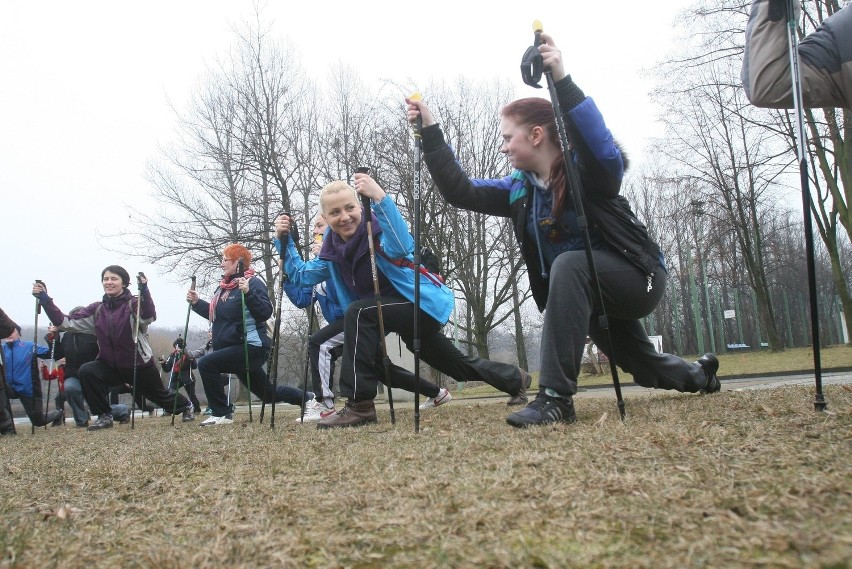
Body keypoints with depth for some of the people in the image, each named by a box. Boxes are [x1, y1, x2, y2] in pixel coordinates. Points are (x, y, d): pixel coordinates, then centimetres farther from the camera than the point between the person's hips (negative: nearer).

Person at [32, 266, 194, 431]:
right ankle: (105, 416, -9)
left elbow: (149, 317, -38)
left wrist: (144, 291, -53)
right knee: (87, 371, -25)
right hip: (111, 366, 3)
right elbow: (65, 322, -8)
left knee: (160, 395, 15)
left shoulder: (134, 304, -16)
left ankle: (185, 405, 50)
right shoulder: (97, 309, -2)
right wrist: (45, 299, -17)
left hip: (140, 366, -3)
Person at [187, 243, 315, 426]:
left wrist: (248, 293, -37)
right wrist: (197, 303, 11)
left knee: (206, 363, -22)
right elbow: (216, 314, 24)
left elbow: (266, 313, -24)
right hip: (236, 349, 9)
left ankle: (222, 413, -11)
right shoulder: (224, 286, 13)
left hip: (251, 347, -9)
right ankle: (307, 398, 33)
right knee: (267, 393, 17)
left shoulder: (253, 282, -13)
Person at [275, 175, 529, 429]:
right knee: (457, 365, 24)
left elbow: (402, 247, -43)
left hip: (424, 303, -9)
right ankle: (516, 380, 49)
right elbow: (301, 275, 6)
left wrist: (380, 198, -51)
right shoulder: (333, 250, 1)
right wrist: (285, 239, -6)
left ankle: (360, 405, -26)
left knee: (358, 312, -30)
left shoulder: (378, 228, -20)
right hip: (408, 312, 9)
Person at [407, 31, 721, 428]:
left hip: (637, 277, -7)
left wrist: (561, 79, -52)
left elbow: (603, 147, -44)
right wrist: (430, 130, -13)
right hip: (589, 295, 8)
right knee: (641, 367, 25)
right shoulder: (519, 189, -2)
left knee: (568, 264, -37)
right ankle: (698, 375, 60)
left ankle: (556, 397, -35)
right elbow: (459, 190, -7)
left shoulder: (588, 172, -20)